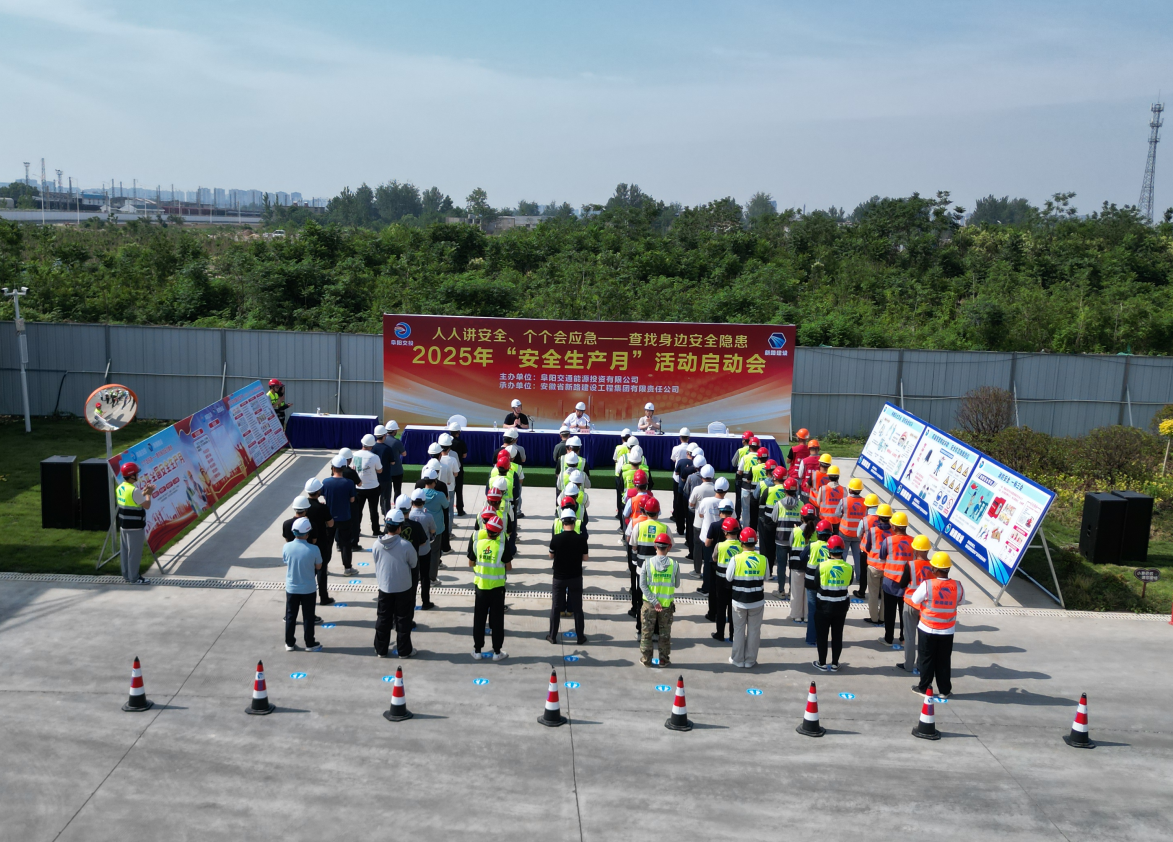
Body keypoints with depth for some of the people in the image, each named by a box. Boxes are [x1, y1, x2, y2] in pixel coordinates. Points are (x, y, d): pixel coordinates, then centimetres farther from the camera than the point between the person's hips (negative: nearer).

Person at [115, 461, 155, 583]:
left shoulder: (120, 488, 6)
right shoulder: (134, 491, -21)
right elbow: (147, 506, -15)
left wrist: (143, 493, 14)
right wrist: (148, 494, 1)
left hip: (123, 524, 9)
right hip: (135, 526, -9)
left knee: (124, 550, 15)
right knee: (134, 551, 0)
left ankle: (126, 574, 23)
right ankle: (134, 577, 6)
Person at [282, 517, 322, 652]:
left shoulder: (287, 547, -15)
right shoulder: (313, 549, -22)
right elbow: (318, 566, -7)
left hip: (291, 588, 2)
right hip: (309, 589, -2)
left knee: (290, 616, 17)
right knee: (308, 617, 13)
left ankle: (289, 643, 27)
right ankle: (310, 644, 23)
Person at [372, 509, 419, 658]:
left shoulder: (377, 544, -13)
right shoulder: (405, 545, -23)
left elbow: (376, 562, 2)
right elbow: (414, 564, -8)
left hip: (384, 587, 3)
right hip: (403, 589, -3)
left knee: (383, 619, 16)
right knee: (403, 620, 11)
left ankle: (380, 649, 26)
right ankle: (404, 650, 21)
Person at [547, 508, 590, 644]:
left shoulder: (556, 539, -15)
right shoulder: (581, 538, -14)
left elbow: (551, 556, -1)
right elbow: (585, 558, -4)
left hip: (559, 577, 0)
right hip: (576, 577, 0)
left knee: (556, 607, 12)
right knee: (577, 607, 11)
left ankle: (552, 636, 19)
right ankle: (580, 637, 18)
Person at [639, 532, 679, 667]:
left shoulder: (647, 562, -12)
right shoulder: (674, 564, -11)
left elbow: (642, 585, -14)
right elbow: (677, 585, -2)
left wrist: (654, 601, -14)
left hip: (649, 604, 0)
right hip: (667, 605, 0)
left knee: (646, 632, 14)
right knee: (665, 633, 15)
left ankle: (646, 659, 21)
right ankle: (664, 659, 23)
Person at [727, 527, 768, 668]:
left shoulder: (736, 559, -16)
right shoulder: (763, 560, -10)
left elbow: (728, 579, -7)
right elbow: (765, 578, 1)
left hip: (740, 601, -1)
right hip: (757, 601, 1)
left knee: (739, 630, 14)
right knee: (754, 631, 13)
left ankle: (738, 660, 23)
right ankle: (750, 661, 21)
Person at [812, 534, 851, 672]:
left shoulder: (822, 565, -17)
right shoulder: (848, 568, -10)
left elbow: (816, 584, -6)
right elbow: (848, 584, 3)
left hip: (823, 605, -2)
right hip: (841, 606, 2)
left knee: (822, 635, 11)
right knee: (837, 635, 13)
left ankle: (822, 663, 19)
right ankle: (835, 664, 21)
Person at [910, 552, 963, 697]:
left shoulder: (927, 585, -22)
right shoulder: (958, 586, -12)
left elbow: (915, 600, -9)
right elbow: (960, 602, 6)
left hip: (928, 630, -2)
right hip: (947, 631, 2)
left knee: (927, 660, 12)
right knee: (944, 661, 15)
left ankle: (924, 687, 22)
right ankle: (945, 690, 24)